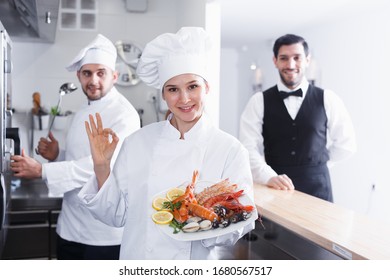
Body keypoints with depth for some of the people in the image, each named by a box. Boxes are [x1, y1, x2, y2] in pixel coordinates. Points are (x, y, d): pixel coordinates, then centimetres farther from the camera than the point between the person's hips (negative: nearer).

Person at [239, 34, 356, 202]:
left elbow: (346, 145, 9)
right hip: (273, 190, 0)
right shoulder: (259, 102, -1)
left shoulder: (328, 100, 1)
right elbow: (249, 148, -9)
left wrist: (313, 161, 7)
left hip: (317, 189, 1)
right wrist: (269, 176, -23)